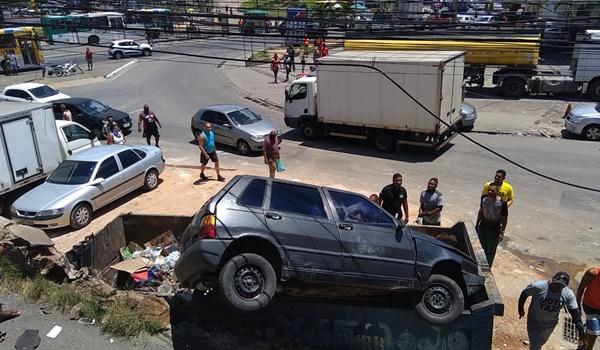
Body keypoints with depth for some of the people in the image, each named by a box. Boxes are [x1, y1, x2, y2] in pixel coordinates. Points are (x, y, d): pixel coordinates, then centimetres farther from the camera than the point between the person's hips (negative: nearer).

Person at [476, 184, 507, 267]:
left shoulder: (502, 203, -20)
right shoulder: (484, 199, -7)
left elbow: (504, 219, -12)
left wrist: (502, 233, -13)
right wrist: (477, 224, 12)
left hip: (495, 231, -3)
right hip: (483, 228, 4)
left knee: (491, 252, 10)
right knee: (484, 249, 18)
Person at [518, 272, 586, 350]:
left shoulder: (568, 295, -21)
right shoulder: (538, 287, -28)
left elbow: (575, 314, -15)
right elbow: (524, 294, -10)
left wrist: (581, 334, -17)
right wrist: (521, 309, 5)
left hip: (550, 325, 3)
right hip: (534, 322, -3)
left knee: (541, 343, 25)